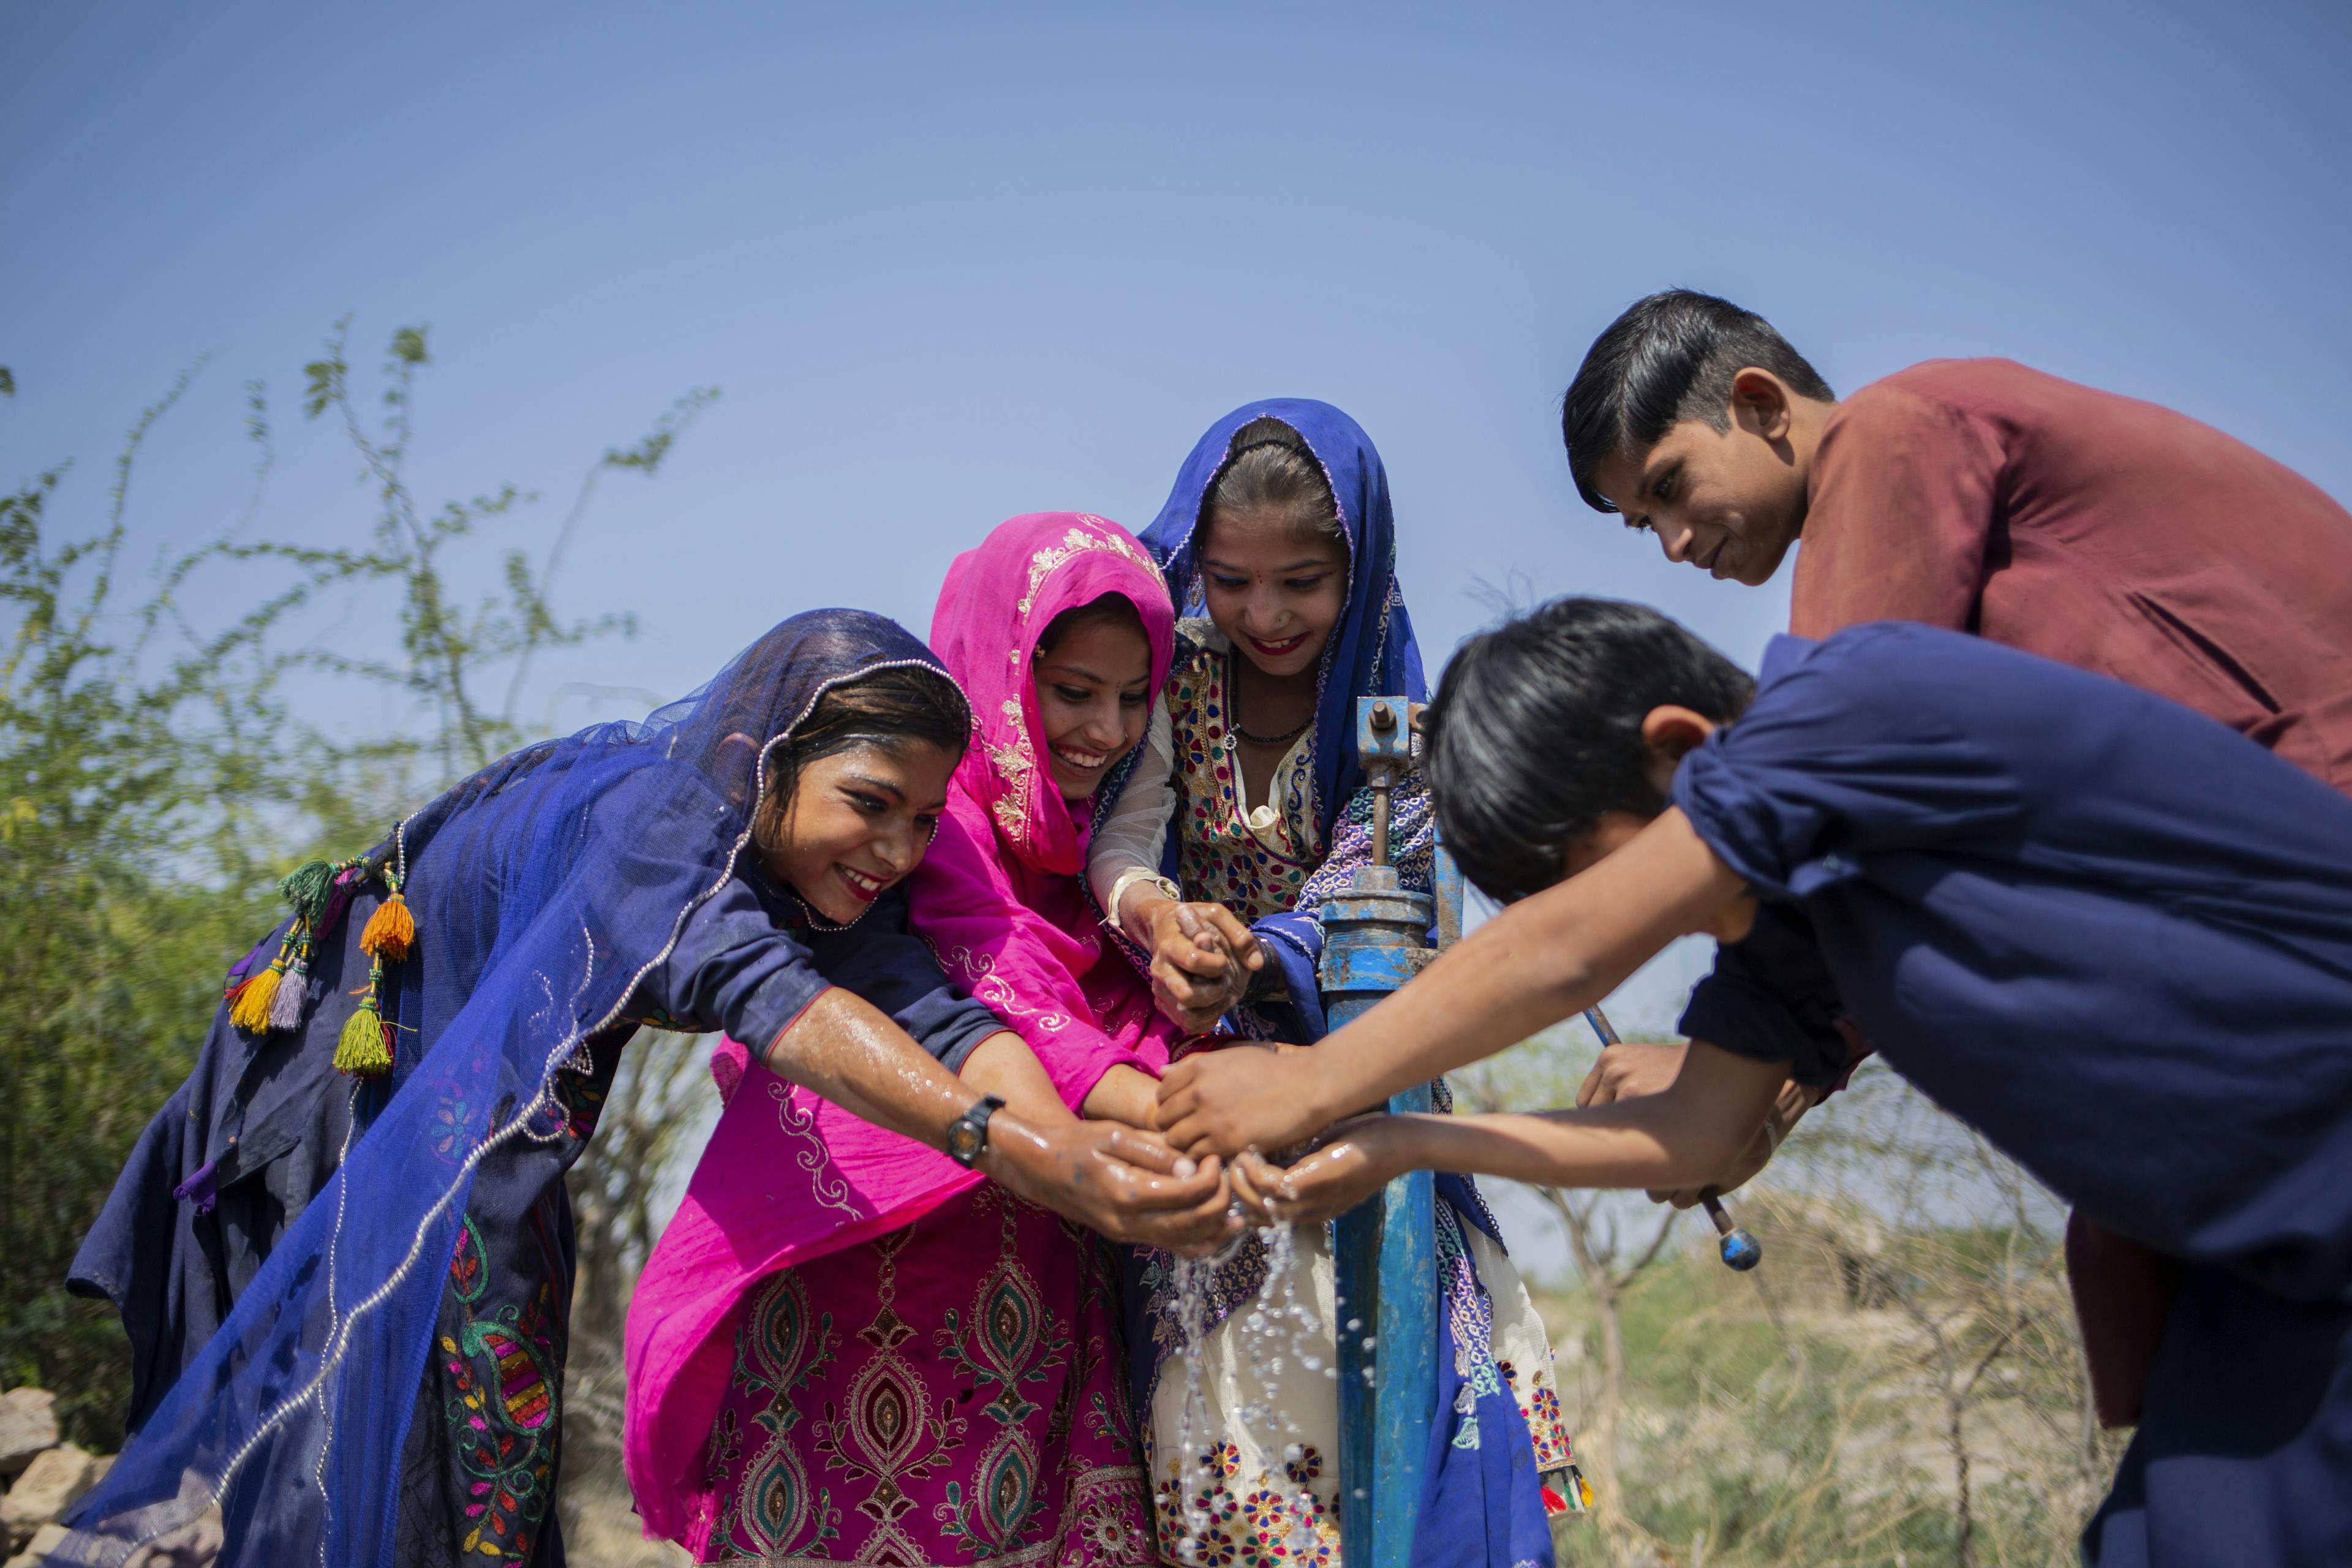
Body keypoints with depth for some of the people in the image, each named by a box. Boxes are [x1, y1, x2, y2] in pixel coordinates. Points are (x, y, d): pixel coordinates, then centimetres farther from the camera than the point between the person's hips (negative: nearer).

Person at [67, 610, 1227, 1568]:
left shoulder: (823, 873, -11)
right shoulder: (643, 811, -34)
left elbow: (931, 1016, -26)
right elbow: (758, 992, -51)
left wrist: (1090, 1142, -45)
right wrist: (1008, 1150, -63)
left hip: (483, 1129, 7)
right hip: (353, 1085, -7)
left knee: (499, 1430, 8)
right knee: (379, 1445, -8)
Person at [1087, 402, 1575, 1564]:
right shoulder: (1173, 673, -2)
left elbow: (1359, 894, -15)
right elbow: (1120, 837, -15)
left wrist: (1249, 959, -37)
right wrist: (1160, 915, -39)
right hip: (1196, 1073, -1)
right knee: (1228, 1374, -13)